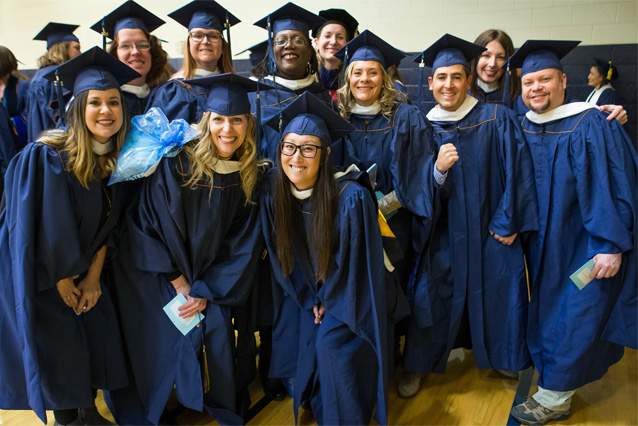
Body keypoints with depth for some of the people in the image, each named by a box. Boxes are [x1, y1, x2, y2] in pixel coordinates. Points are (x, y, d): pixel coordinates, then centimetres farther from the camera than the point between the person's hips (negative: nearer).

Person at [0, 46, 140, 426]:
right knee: (56, 349, 3)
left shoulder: (120, 160, -7)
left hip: (83, 269, 5)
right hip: (38, 273, -5)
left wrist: (93, 277, -3)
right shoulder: (46, 157, -25)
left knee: (99, 335, 7)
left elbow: (107, 225, 0)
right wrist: (62, 281, -12)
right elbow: (42, 228, -20)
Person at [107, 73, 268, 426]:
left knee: (218, 333, -11)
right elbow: (149, 222, -11)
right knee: (162, 343, -6)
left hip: (210, 278, 2)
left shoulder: (249, 175, -5)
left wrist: (206, 291, -9)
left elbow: (243, 244, -3)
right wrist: (178, 280, -11)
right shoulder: (176, 163, -16)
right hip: (155, 275, -2)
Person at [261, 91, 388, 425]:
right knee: (304, 344, -7)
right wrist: (309, 299, -2)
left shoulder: (351, 197, -28)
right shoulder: (274, 191, -13)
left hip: (347, 294, -4)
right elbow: (281, 254, 0)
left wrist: (328, 301, -9)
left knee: (331, 344, -21)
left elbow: (356, 260, -17)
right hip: (305, 292, 4)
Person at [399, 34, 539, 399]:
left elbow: (517, 170, -7)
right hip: (445, 231, 1)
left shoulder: (497, 119, -5)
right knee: (433, 294, -2)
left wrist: (508, 222, -10)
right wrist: (438, 170, -21)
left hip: (493, 229, -1)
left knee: (499, 292, 5)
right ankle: (418, 365, 17)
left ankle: (501, 357, 32)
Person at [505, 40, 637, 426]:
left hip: (587, 244, -6)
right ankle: (564, 385, 37)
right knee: (548, 311, 16)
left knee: (572, 317, 1)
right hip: (546, 241, 6)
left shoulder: (590, 125, -17)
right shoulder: (523, 129, 2)